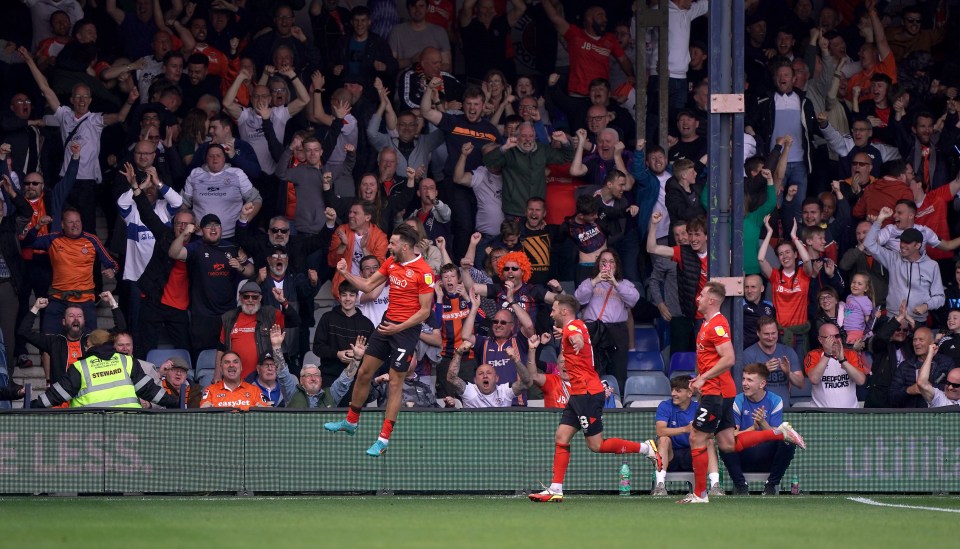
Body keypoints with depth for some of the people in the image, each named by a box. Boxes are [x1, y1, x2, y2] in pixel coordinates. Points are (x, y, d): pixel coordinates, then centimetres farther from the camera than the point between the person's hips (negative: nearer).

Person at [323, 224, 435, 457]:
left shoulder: (423, 272, -17)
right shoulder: (391, 263, 5)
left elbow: (425, 311, -16)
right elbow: (368, 285, 16)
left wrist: (399, 328, -22)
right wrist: (345, 273, 2)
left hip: (407, 330, -7)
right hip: (387, 323, 7)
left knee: (395, 383, -3)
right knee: (364, 372, 12)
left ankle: (383, 439, 1)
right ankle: (351, 422, 30)